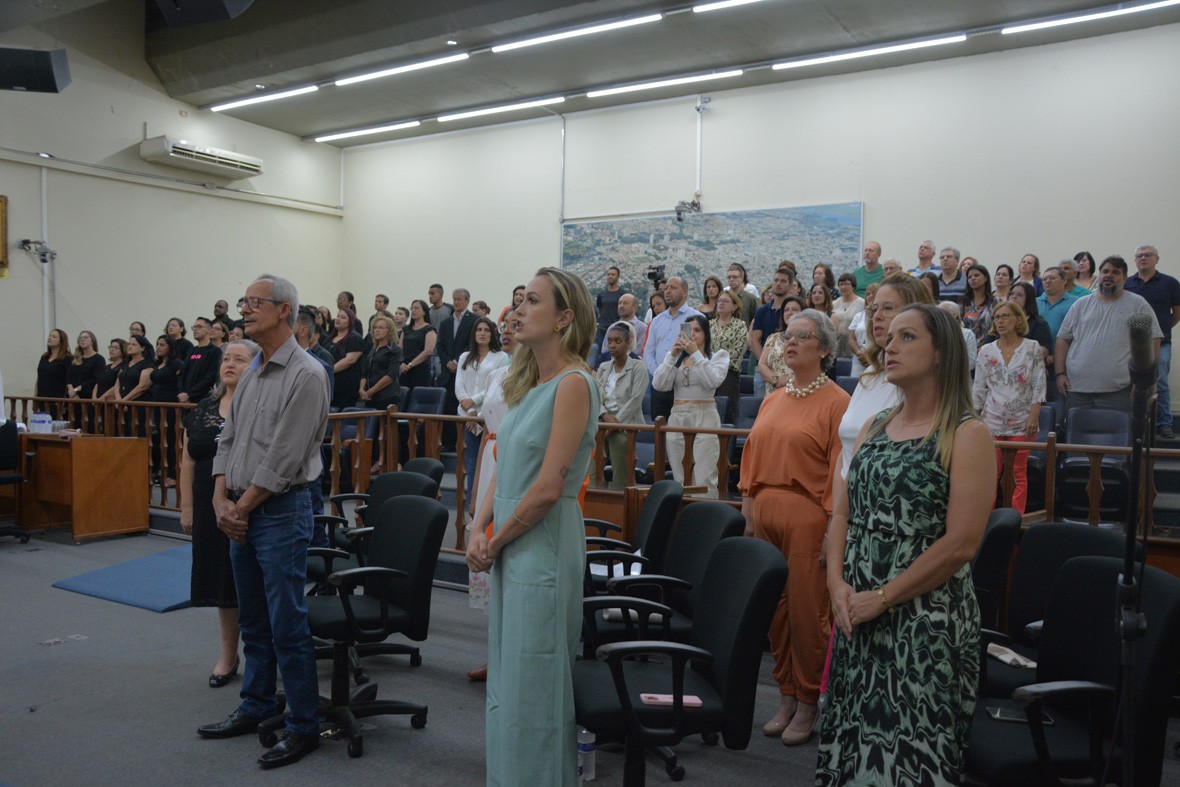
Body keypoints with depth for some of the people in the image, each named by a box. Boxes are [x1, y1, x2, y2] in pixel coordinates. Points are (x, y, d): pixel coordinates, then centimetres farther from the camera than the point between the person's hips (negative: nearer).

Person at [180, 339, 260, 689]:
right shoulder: (202, 410, 10)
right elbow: (188, 460, 11)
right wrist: (187, 507, 7)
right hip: (212, 511, 5)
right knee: (223, 579, 12)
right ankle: (228, 653, 25)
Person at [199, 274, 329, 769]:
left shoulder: (306, 375, -13)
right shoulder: (252, 373, 13)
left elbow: (283, 458, -17)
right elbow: (228, 439, 13)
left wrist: (242, 506, -11)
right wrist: (221, 499, 0)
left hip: (280, 511, -8)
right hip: (241, 512, 8)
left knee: (287, 626, -2)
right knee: (253, 621, 18)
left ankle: (304, 726, 9)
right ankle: (256, 708, 32)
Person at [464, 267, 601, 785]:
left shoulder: (573, 383, -16)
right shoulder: (531, 383, 11)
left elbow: (548, 487, -20)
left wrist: (496, 542, -9)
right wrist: (479, 528, -1)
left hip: (544, 544, -9)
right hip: (512, 545, 9)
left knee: (531, 685, 4)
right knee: (507, 679, 18)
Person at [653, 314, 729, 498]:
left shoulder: (718, 356, 8)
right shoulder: (674, 357, 16)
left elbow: (713, 381, -13)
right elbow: (659, 384, 0)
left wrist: (695, 353, -14)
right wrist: (672, 355, -6)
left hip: (704, 418, -4)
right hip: (677, 419, 4)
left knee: (704, 482, -10)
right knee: (680, 481, 7)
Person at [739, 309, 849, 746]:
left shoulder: (836, 402, -6)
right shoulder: (772, 400, 13)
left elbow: (840, 468, -10)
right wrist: (749, 510, 10)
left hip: (808, 516, -6)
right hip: (766, 513, 6)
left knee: (807, 610, 2)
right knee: (774, 608, 12)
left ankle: (808, 703, 18)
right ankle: (786, 696, 26)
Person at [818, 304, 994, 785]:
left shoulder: (967, 434, -8)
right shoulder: (874, 427, 11)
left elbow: (960, 544, -15)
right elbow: (842, 514, 9)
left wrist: (882, 598, -15)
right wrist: (838, 584, -6)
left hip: (927, 617, -6)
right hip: (857, 614, 6)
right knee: (854, 736, 14)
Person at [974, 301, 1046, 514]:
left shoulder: (1032, 348, 1)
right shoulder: (986, 351, 6)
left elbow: (1039, 384, -2)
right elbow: (979, 388, 8)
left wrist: (1034, 415, -10)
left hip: (1021, 422, -2)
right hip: (992, 421, 2)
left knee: (1019, 473, 2)